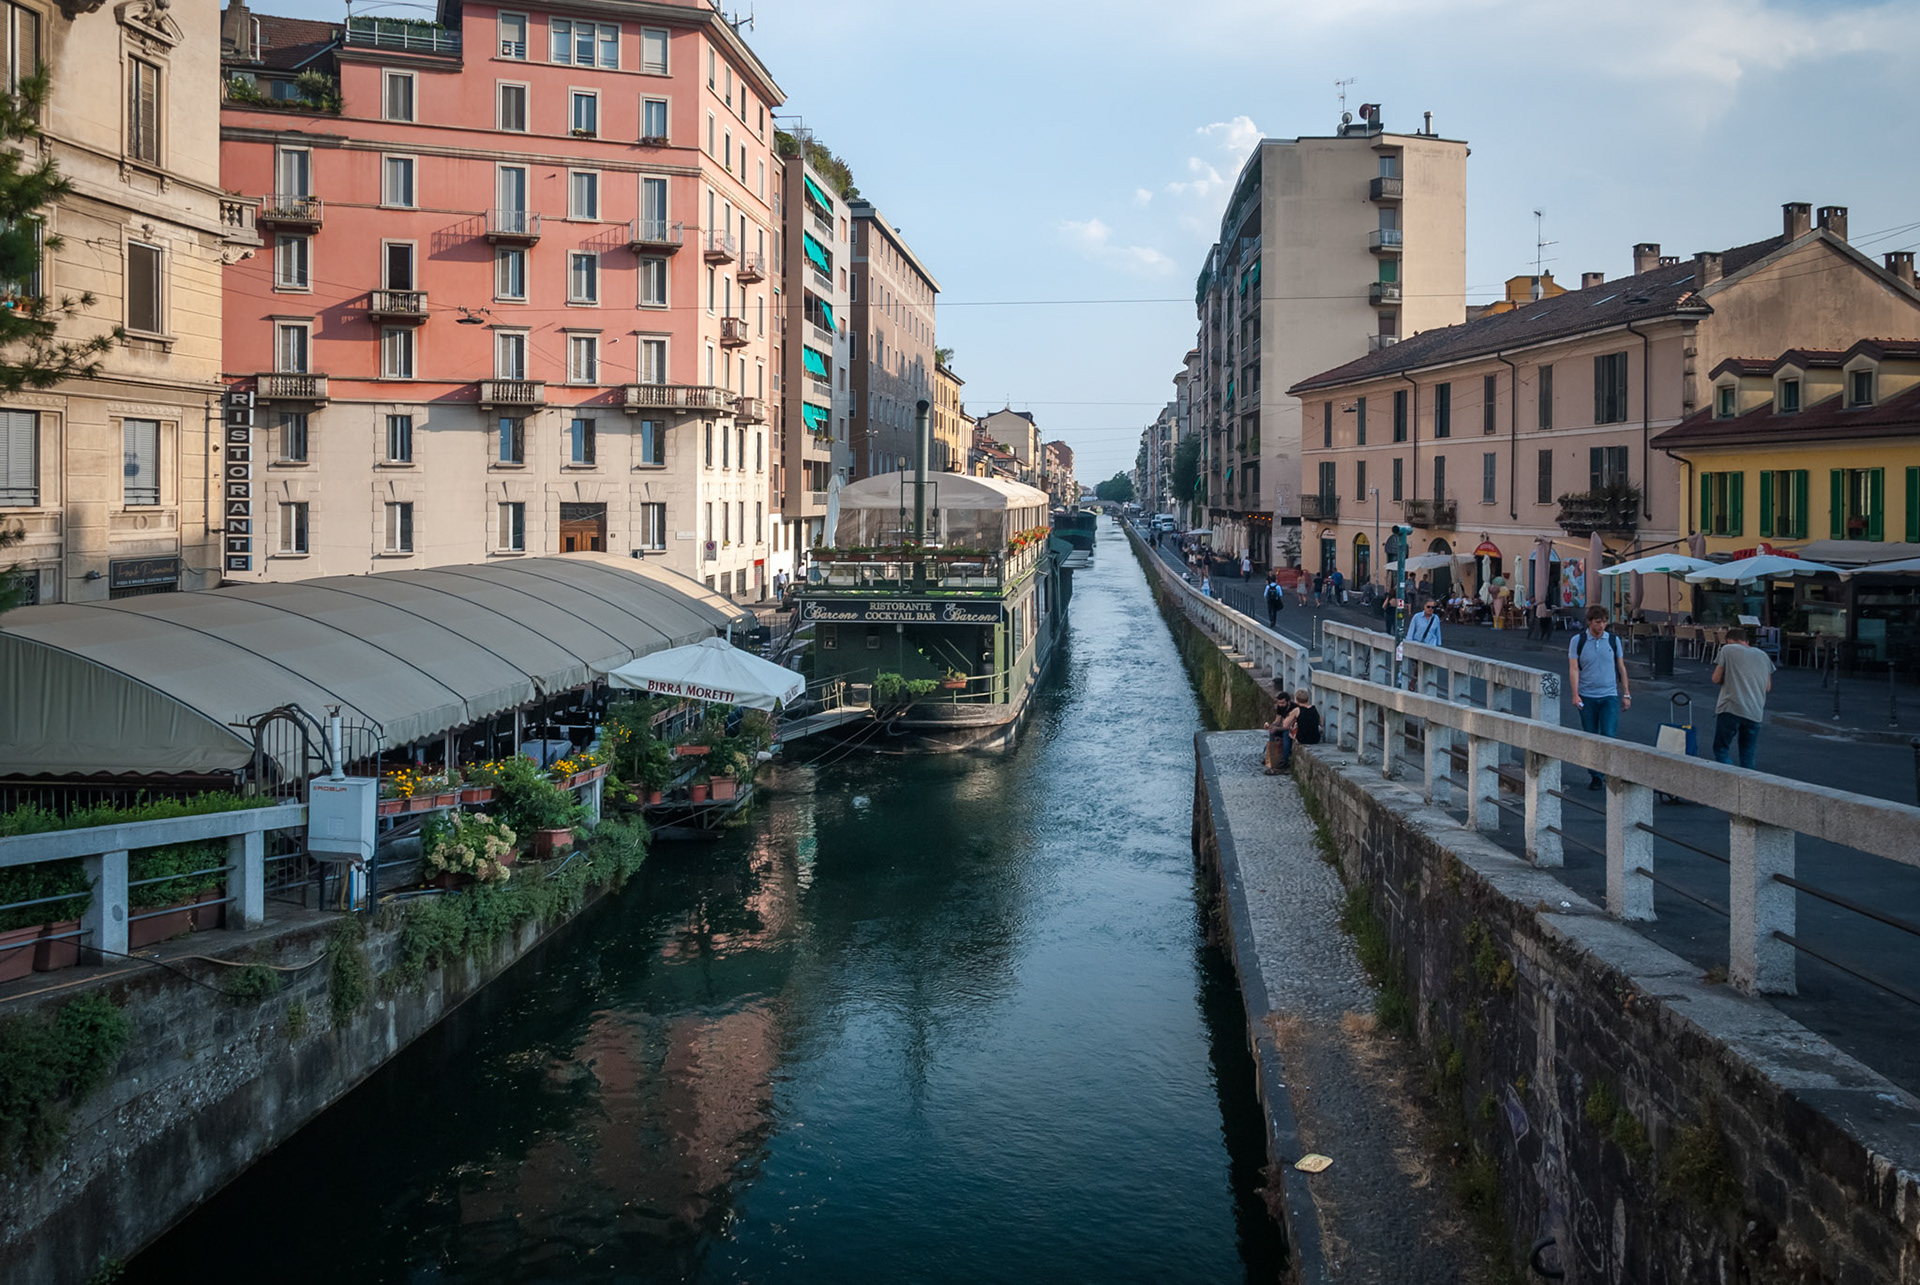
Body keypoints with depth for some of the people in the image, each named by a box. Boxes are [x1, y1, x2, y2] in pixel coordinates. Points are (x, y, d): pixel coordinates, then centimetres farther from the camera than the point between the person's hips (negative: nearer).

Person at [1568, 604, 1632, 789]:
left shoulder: (1613, 640, 4)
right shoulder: (1577, 640, -1)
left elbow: (1621, 668, 10)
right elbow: (1574, 669, -5)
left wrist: (1626, 694, 9)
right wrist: (1575, 694, -15)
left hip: (1609, 696, 0)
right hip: (1587, 697, 0)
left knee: (1609, 736, -12)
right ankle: (1596, 776, 15)